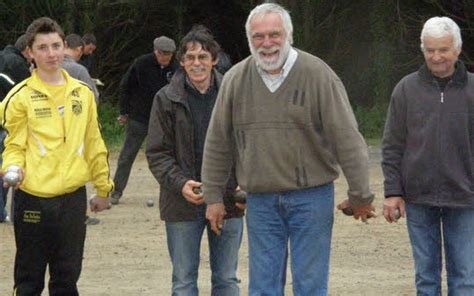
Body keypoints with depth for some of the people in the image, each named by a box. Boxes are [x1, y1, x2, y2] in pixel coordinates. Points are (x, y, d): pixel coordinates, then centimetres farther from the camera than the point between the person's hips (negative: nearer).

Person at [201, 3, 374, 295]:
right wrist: (213, 196, 10)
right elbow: (218, 144, 10)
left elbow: (348, 139, -7)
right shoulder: (236, 80, 2)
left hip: (311, 196, -3)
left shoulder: (317, 74, -8)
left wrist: (360, 195, -6)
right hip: (261, 201, 3)